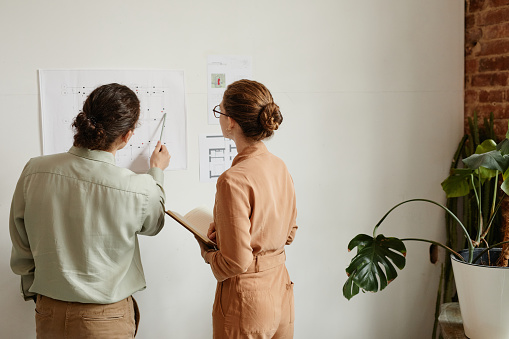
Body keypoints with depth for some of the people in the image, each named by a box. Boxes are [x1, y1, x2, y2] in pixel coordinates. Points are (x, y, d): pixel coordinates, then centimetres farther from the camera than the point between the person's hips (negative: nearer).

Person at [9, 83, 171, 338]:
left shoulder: (34, 171, -12)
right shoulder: (138, 190, -22)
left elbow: (22, 251, 0)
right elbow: (152, 224, 3)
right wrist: (157, 171, 17)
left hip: (48, 316, 3)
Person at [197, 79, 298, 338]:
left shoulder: (234, 180, -24)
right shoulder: (279, 167, 0)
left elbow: (236, 263, -22)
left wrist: (207, 253, -2)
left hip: (246, 300, -7)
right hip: (280, 290, 7)